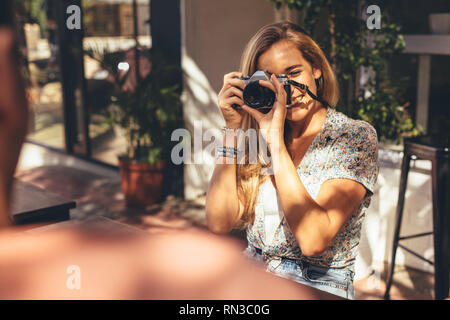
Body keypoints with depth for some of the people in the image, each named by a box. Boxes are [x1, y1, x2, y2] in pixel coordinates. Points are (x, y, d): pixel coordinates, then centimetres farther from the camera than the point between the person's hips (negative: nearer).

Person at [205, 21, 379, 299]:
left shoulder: (355, 136, -7)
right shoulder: (258, 139, 5)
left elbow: (314, 240, -20)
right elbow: (220, 223, -7)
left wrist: (275, 138, -20)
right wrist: (232, 127, -8)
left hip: (318, 287, -4)